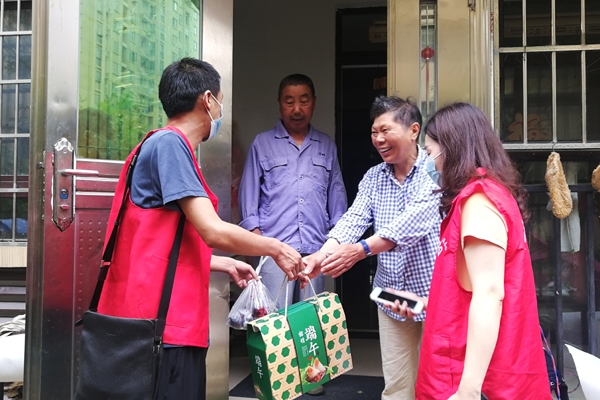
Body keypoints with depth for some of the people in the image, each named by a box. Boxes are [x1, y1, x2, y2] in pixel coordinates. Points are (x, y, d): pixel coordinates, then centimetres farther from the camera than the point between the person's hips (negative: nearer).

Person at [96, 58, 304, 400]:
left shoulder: (168, 146, 17)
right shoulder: (169, 143, -13)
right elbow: (213, 232, -19)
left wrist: (226, 265, 25)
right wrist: (276, 248, -5)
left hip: (173, 320, 10)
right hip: (163, 323, -10)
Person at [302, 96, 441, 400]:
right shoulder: (373, 177, 6)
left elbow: (414, 220, -27)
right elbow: (354, 218, -7)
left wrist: (361, 249, -38)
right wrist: (323, 254, -26)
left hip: (434, 293, -4)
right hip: (391, 296, 5)